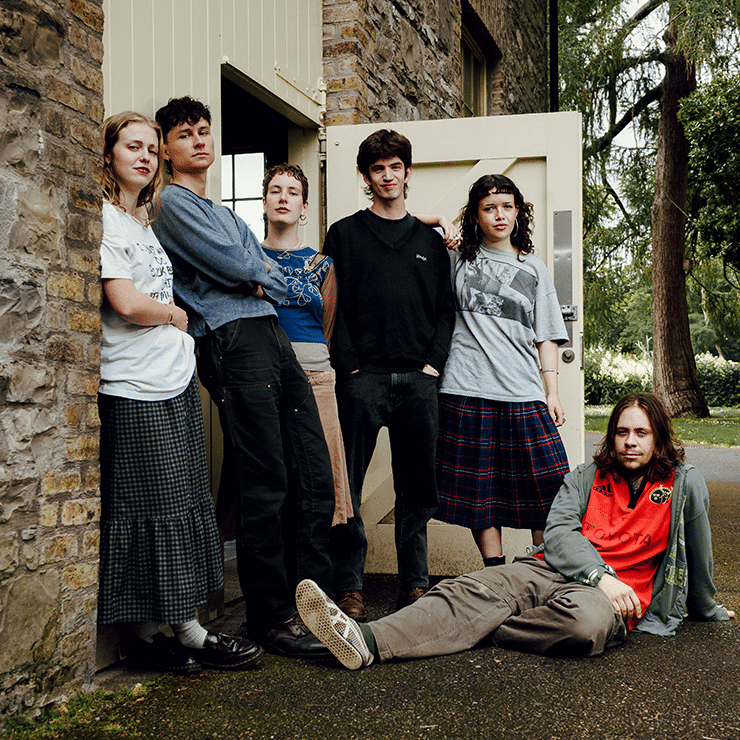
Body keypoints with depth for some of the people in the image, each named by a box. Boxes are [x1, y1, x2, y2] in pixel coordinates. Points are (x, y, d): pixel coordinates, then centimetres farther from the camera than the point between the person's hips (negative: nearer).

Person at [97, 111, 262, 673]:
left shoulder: (144, 222, 19)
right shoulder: (103, 218, -8)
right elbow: (126, 304, -17)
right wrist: (176, 315, -2)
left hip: (176, 383, 9)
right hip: (136, 395, -9)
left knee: (182, 509, 9)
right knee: (158, 512, -2)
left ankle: (151, 632, 17)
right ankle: (187, 631, 7)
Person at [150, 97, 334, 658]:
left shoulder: (229, 215, 30)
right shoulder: (172, 202, 4)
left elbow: (276, 281, 20)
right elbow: (233, 265, -8)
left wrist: (255, 278, 0)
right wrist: (263, 273, 10)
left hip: (274, 338, 8)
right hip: (234, 342, -8)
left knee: (315, 475, 2)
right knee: (265, 484, -9)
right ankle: (271, 617, 1)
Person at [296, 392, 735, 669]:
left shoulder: (684, 484, 9)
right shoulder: (585, 478, 17)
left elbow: (698, 557, 17)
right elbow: (558, 531, 2)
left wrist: (706, 609, 26)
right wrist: (600, 573, -14)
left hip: (618, 595, -2)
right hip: (555, 568, 3)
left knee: (585, 621, -41)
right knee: (477, 590, -27)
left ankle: (471, 630, -23)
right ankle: (369, 641, -47)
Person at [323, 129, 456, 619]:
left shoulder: (431, 240, 18)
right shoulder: (345, 234, 10)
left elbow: (446, 310, 14)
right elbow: (331, 306, 2)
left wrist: (433, 364, 0)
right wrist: (349, 365, -8)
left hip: (418, 379, 3)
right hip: (363, 377, -2)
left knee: (417, 486, 5)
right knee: (347, 485, -4)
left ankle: (415, 582, 14)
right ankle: (348, 584, 4)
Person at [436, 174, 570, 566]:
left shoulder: (534, 269, 15)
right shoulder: (456, 260, 10)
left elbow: (547, 337, 14)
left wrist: (552, 392, 5)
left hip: (524, 394, 1)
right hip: (466, 390, -1)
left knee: (548, 485, -5)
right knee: (479, 488, 1)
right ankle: (495, 571, 11)